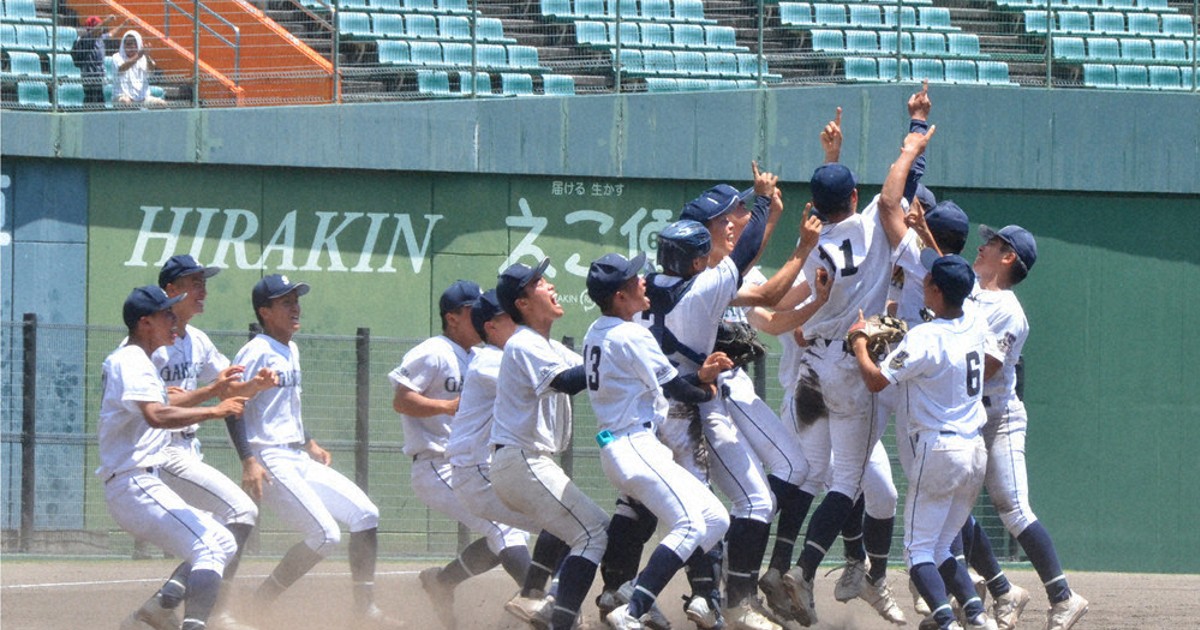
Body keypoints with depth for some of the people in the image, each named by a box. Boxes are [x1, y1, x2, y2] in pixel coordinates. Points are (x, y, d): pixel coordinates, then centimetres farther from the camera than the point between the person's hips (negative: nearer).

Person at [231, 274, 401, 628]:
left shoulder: (291, 351, 17)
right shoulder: (257, 353, -11)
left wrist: (309, 444, 20)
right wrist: (248, 461, -25)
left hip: (300, 460, 9)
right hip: (271, 462, -9)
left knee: (365, 514, 1)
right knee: (326, 535, -17)